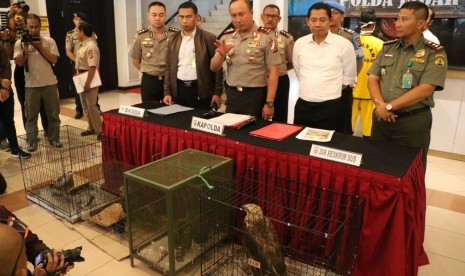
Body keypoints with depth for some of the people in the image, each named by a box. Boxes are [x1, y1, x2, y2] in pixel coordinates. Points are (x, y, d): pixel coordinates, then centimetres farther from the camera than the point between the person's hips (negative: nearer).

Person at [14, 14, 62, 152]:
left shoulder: (49, 41, 2)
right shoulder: (20, 43, 3)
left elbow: (54, 59, -7)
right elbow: (19, 62, -6)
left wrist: (40, 47, -12)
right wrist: (26, 47, -14)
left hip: (49, 83, 0)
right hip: (31, 85, 0)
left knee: (53, 113, 8)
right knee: (31, 115, 4)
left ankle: (54, 138, 20)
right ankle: (32, 142, 10)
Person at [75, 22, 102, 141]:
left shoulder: (91, 47, -19)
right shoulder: (83, 45, 12)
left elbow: (92, 67, -25)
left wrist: (88, 83, -26)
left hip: (89, 79, -10)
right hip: (82, 79, 10)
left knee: (91, 106, -7)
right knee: (86, 106, 15)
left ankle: (100, 131, 0)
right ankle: (91, 128, 25)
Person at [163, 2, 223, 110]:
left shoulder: (208, 38, -4)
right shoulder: (174, 39, 9)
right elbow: (169, 67, 11)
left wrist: (217, 92, -7)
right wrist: (167, 92, 6)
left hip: (200, 90, -4)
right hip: (179, 89, 4)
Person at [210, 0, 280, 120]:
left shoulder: (265, 37, -8)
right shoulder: (227, 36, 5)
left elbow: (273, 71, -9)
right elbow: (214, 68, 8)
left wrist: (269, 103, -13)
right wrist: (221, 55, -13)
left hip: (255, 95, -4)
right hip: (231, 95, 4)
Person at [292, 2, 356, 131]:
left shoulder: (344, 44, -6)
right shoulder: (299, 43, 4)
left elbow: (349, 76, 4)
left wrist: (331, 91, 7)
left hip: (330, 107, -3)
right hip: (302, 105, 4)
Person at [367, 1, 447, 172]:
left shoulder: (435, 53, -6)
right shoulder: (388, 48, 9)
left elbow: (425, 89, -16)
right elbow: (372, 79, 3)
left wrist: (389, 106, -18)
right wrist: (380, 104, -14)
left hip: (413, 121, -4)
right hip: (381, 117, 4)